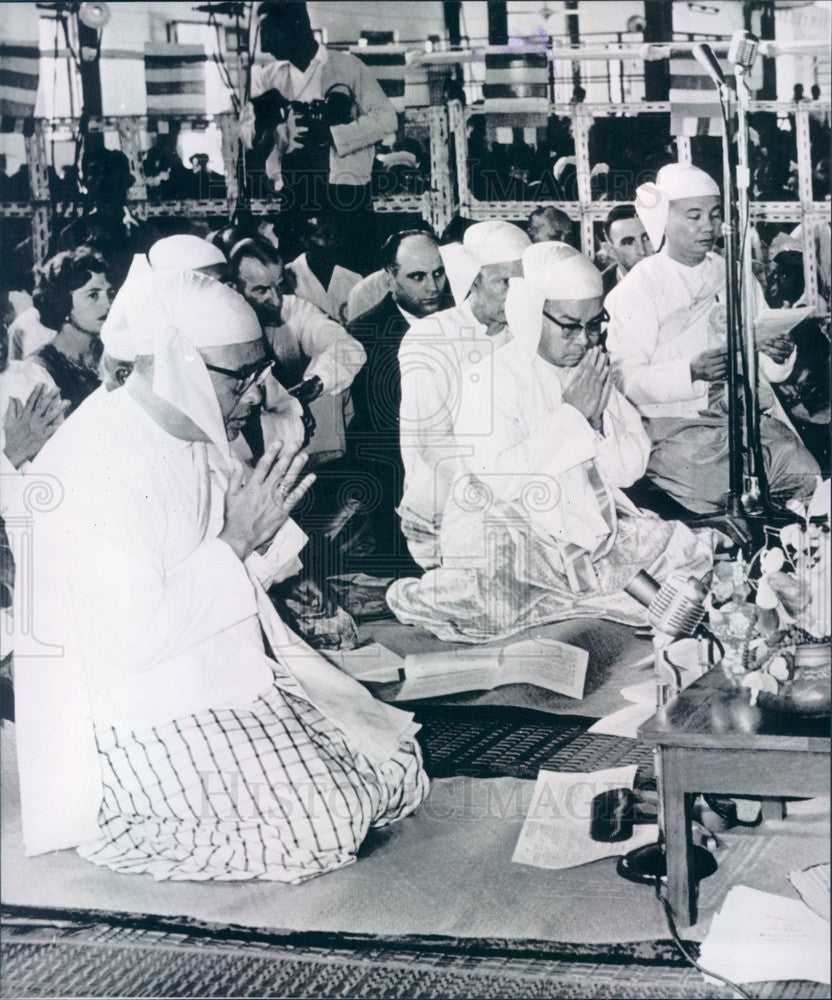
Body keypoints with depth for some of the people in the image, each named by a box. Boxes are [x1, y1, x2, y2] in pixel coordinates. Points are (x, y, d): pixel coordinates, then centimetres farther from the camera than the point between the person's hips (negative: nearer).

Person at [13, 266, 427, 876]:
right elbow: (131, 645, -29)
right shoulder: (98, 464, -24)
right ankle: (121, 825, 4)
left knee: (396, 768, 5)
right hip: (146, 719, -10)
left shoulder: (194, 439, 6)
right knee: (317, 832, -18)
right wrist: (236, 540, -25)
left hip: (229, 680, 10)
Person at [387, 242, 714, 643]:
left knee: (693, 550, -10)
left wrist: (597, 418, -10)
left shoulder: (592, 370, 12)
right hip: (505, 530, -6)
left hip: (586, 525, 6)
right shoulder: (493, 374, -8)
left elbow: (631, 467, 9)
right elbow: (501, 478, -22)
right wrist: (573, 413, -16)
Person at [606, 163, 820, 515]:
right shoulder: (637, 291, 2)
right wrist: (692, 372, -22)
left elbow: (771, 372, 17)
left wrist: (780, 356, -7)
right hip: (679, 426, -4)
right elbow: (627, 381, -9)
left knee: (809, 479, -20)